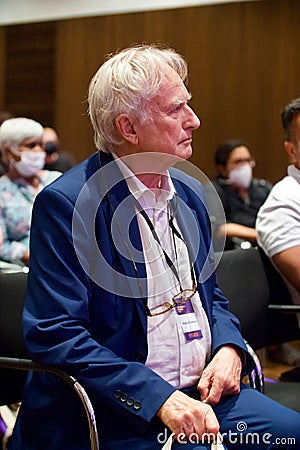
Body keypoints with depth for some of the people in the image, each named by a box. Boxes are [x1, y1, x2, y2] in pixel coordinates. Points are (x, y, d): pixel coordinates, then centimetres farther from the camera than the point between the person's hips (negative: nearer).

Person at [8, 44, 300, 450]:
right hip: (117, 410, -6)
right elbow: (54, 335, -17)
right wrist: (160, 398, -23)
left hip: (203, 391, 7)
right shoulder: (64, 203, -12)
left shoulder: (190, 192, 11)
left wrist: (229, 349, -1)